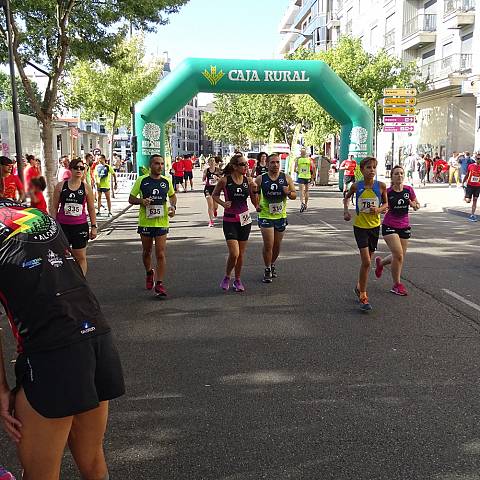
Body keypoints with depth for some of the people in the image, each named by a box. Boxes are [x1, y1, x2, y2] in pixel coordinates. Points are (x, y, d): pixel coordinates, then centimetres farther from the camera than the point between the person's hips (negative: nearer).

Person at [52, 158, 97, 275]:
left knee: (81, 257, 5)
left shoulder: (86, 187, 2)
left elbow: (91, 209, 7)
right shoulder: (60, 186, 2)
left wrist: (94, 227, 4)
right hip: (62, 225, 0)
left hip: (80, 226, 0)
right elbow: (55, 208, 7)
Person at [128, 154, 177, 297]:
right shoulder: (142, 181, -3)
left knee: (160, 254, -6)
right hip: (145, 222, 0)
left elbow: (172, 196, 21)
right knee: (146, 252, 16)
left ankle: (159, 284, -1)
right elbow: (131, 199, 3)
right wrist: (141, 201, -17)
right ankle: (149, 273, 44)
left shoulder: (167, 181, 4)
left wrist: (173, 206, 1)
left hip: (162, 222, 0)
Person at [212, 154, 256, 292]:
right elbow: (214, 195, 5)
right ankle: (227, 277, 15)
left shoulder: (248, 180, 0)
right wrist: (223, 203, -11)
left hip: (245, 219, 4)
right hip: (230, 220, -3)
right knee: (234, 254, -12)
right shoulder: (225, 180, -9)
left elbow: (254, 199, 10)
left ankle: (237, 280, 29)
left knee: (241, 254, 10)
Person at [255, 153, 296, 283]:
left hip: (281, 216, 3)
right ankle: (267, 270, 8)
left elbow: (294, 195, 5)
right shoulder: (260, 179, -4)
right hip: (265, 215, -3)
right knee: (268, 245, -8)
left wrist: (288, 193, -17)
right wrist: (257, 204, -8)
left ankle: (272, 265, 37)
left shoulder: (286, 178, 0)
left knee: (277, 245, 13)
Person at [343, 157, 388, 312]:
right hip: (360, 226, -2)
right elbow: (347, 197, 14)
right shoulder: (356, 186, -6)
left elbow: (386, 203, 8)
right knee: (366, 261, -12)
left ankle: (359, 287, 38)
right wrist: (346, 211, 0)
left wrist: (379, 209, -13)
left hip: (374, 226, 3)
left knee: (367, 261, 14)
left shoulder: (381, 186, -5)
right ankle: (363, 296, -1)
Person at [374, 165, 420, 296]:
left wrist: (414, 204, -12)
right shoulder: (388, 192, -10)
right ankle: (397, 285, 2)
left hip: (404, 226, 5)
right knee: (399, 255, -14)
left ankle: (380, 262, 41)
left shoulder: (409, 190, 0)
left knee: (400, 256, 10)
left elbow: (417, 206, 11)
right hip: (389, 226, -4)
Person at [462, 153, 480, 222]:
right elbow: (467, 175, 5)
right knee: (468, 201, -8)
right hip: (470, 185, -2)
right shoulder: (471, 166, -6)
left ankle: (472, 215, 10)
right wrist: (463, 183, 5)